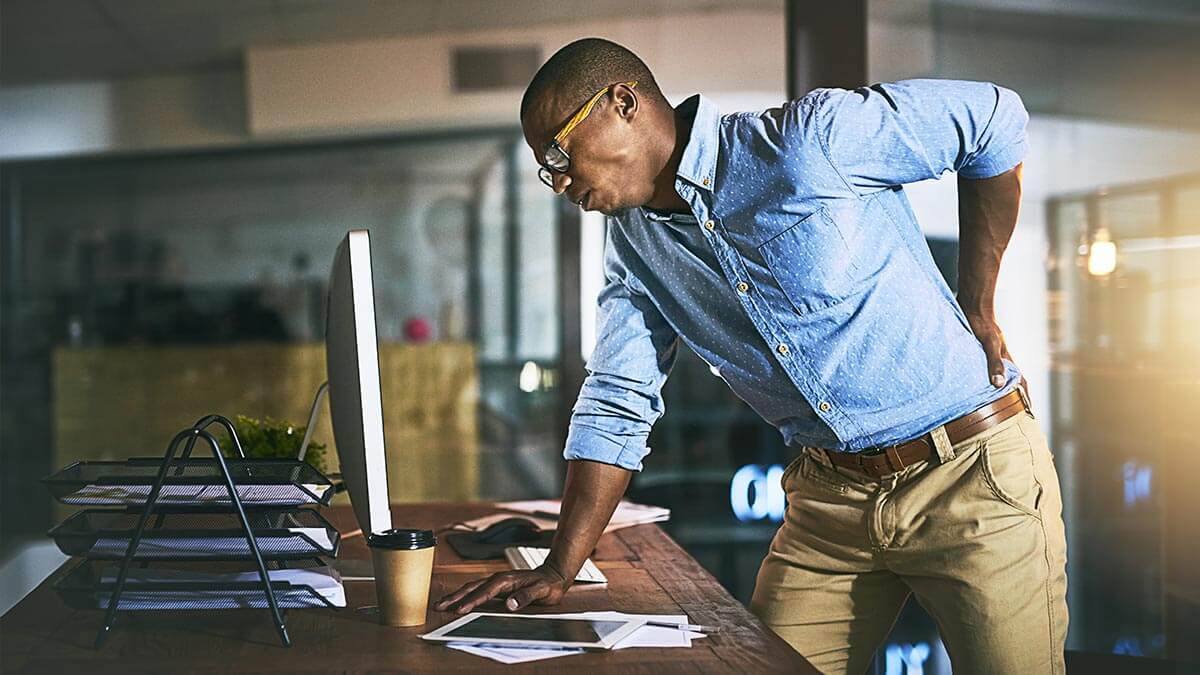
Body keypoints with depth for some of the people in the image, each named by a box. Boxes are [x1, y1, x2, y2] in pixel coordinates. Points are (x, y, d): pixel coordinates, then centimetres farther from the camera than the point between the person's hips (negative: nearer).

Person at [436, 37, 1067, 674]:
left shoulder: (811, 138, -17)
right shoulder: (632, 243, 5)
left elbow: (997, 116, -10)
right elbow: (616, 406, 5)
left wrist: (975, 311, -7)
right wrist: (559, 570, -4)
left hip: (975, 477, -5)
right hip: (830, 497, 6)